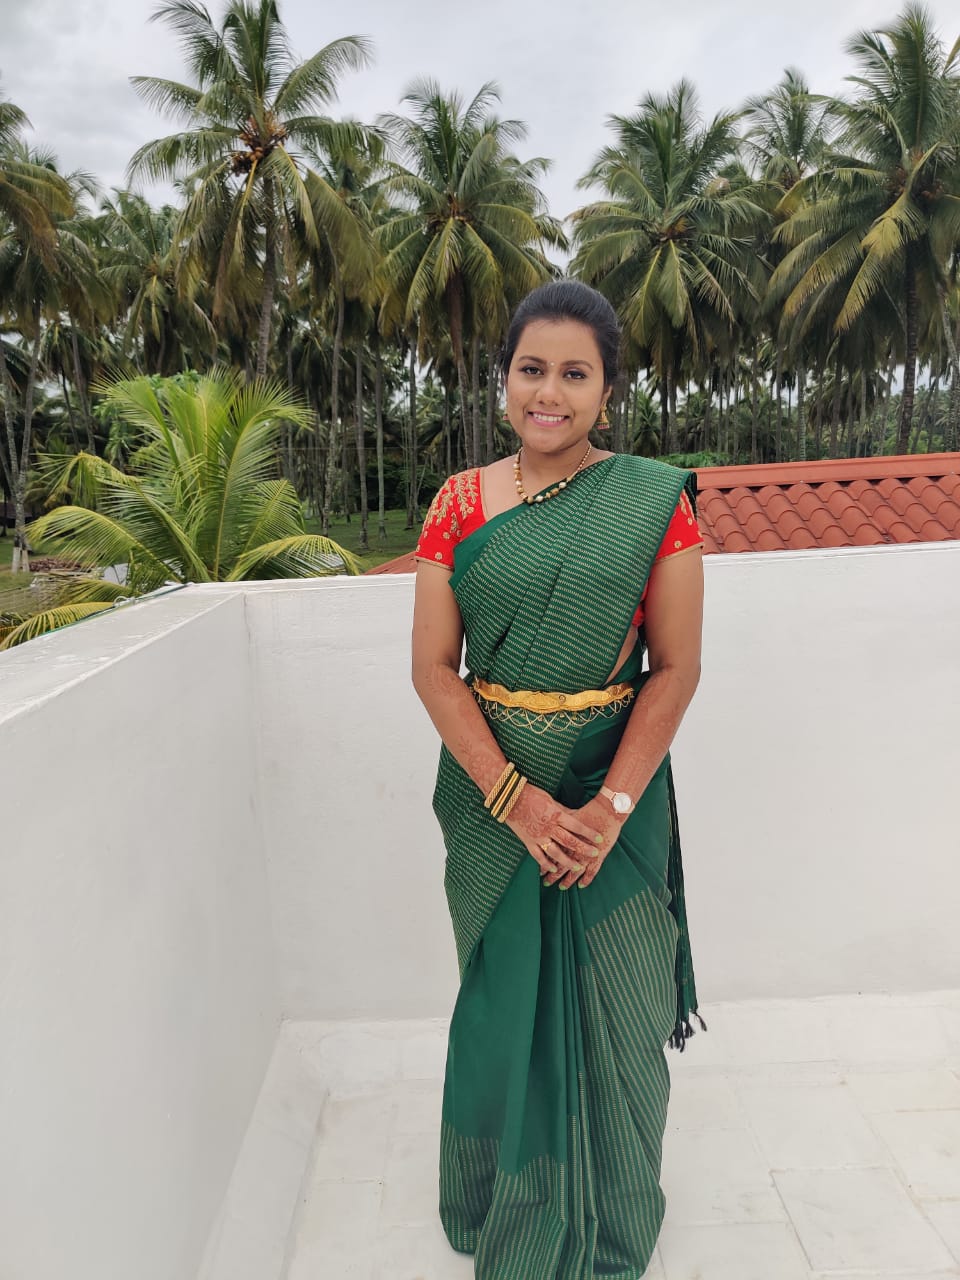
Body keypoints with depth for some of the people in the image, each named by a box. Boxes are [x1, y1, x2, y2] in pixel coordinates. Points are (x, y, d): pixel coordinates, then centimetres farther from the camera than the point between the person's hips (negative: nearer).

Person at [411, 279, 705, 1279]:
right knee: (507, 999, 15)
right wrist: (517, 799, -13)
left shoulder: (655, 501, -4)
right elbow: (432, 668, -5)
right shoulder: (460, 505, -1)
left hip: (616, 790, -1)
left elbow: (677, 669, -6)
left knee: (615, 1008, 12)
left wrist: (610, 808, -14)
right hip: (492, 792, 1)